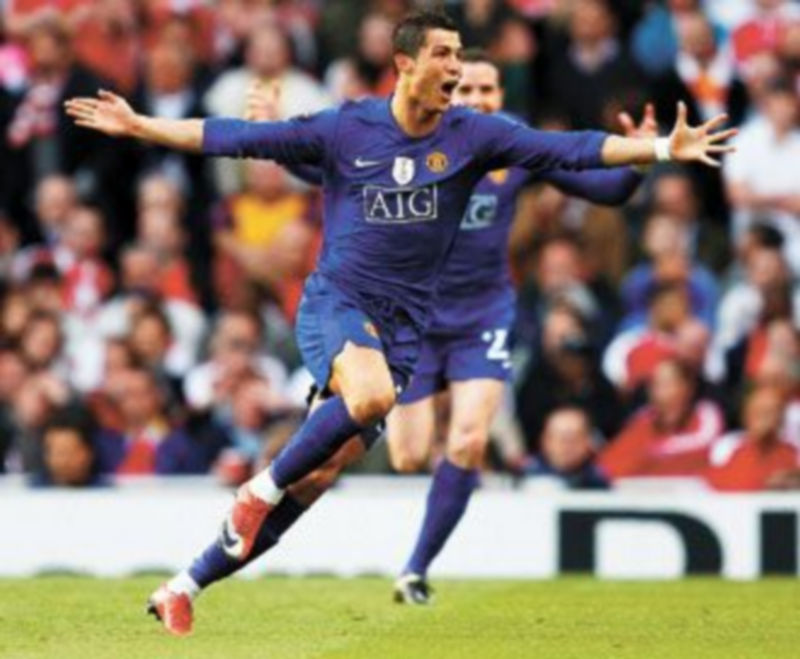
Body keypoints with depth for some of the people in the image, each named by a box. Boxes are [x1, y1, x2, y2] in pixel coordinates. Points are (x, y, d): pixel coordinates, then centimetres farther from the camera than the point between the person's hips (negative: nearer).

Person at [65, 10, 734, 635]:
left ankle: (184, 588, 8)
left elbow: (567, 149, -6)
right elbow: (237, 138, 1)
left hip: (402, 325, 2)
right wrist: (138, 126, -1)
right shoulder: (345, 130, -3)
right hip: (336, 302, -2)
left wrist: (663, 148, -16)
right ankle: (262, 488, -15)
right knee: (372, 394, -36)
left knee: (308, 481, -4)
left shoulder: (473, 137, 0)